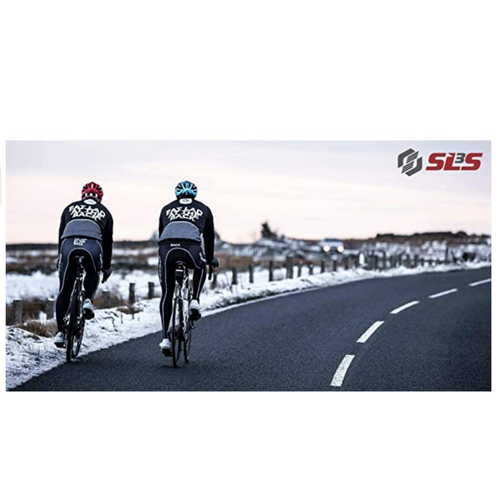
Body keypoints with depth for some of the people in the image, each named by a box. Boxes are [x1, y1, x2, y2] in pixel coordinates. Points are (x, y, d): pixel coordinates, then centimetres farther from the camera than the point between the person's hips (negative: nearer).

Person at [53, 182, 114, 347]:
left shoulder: (70, 208, 29)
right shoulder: (104, 212, 27)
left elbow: (61, 234, 30)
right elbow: (108, 241, 29)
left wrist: (60, 258, 41)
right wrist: (106, 267, 38)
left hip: (69, 245, 1)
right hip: (93, 246, 0)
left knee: (64, 291, 11)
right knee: (92, 275, 32)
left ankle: (60, 332, 6)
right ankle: (88, 300, 4)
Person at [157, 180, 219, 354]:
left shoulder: (167, 209, 31)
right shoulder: (203, 209, 28)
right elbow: (209, 236, 35)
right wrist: (211, 258, 51)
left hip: (167, 248, 1)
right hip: (191, 249, -1)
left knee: (167, 294, 14)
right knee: (200, 268, 36)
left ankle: (165, 338, 7)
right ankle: (195, 301, 15)